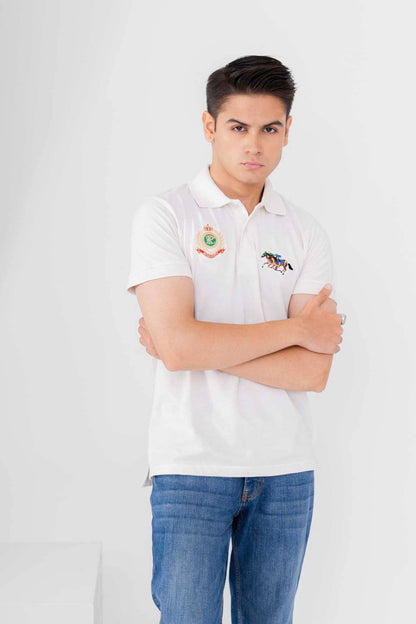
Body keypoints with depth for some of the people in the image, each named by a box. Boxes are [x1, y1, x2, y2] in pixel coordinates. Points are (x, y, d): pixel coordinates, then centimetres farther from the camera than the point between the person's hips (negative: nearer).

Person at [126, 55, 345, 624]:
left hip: (286, 470, 3)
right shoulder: (164, 214, -3)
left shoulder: (307, 233, 5)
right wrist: (296, 327, -9)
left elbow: (313, 371, -5)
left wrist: (201, 345, -12)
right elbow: (179, 345, -16)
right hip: (193, 466, -3)